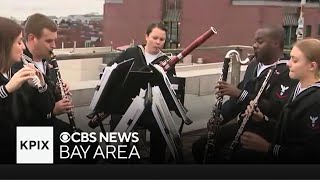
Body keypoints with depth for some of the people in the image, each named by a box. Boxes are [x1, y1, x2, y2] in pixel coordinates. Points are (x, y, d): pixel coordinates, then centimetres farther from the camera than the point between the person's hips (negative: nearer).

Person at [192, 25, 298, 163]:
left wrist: (240, 94, -29)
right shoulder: (254, 65, 11)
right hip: (242, 125, 8)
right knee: (199, 147, 1)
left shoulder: (288, 71, -16)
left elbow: (276, 109, -27)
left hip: (265, 131, -8)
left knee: (223, 155, -26)